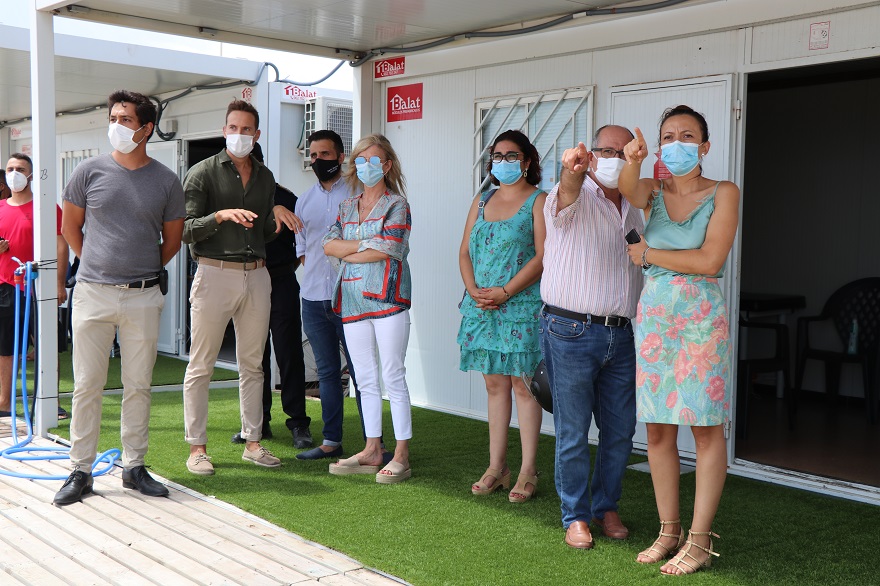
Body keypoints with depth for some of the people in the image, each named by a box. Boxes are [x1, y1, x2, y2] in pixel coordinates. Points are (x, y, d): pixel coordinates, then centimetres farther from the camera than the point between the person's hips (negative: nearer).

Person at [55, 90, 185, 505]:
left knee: (138, 385, 7)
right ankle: (81, 470, 12)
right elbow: (70, 228, 13)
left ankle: (134, 467, 18)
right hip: (93, 294, 0)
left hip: (143, 298, 1)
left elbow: (172, 240, 14)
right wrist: (97, 264, 12)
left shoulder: (166, 181, 2)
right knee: (87, 385, 3)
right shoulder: (90, 172, 1)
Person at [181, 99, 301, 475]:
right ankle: (197, 447, 7)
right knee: (201, 366, -1)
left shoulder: (265, 177, 16)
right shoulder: (203, 172, -1)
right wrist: (221, 215, -21)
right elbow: (186, 231, -7)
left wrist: (277, 215, 2)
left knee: (252, 365, 9)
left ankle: (252, 442, 18)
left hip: (257, 275, 5)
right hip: (215, 273, -5)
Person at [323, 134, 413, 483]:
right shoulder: (347, 207, 18)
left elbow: (387, 249, -12)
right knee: (365, 378, 9)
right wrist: (366, 244, -7)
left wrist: (346, 252, -1)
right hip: (352, 301, 6)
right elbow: (328, 245, 6)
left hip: (386, 297, -6)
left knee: (393, 376, -5)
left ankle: (401, 455, 0)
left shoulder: (396, 204, 1)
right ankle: (372, 451, 16)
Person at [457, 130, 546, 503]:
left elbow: (543, 256, -11)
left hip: (521, 306, -6)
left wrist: (504, 293, -17)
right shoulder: (482, 201, 16)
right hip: (482, 306, 6)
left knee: (522, 386, -3)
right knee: (495, 385, 10)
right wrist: (474, 290, -5)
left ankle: (528, 471, 5)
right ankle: (496, 467, 17)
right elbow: (465, 251, 13)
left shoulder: (538, 201, -2)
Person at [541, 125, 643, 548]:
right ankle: (575, 515, 17)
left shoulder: (632, 211, 16)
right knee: (573, 433, 1)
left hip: (621, 336, 6)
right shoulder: (574, 198, -4)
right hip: (570, 333, -6)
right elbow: (567, 193, -30)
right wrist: (572, 170, -54)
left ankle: (606, 507, 28)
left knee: (620, 432, 10)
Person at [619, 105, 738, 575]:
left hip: (701, 319, -4)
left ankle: (700, 540, 6)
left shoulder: (723, 194, -1)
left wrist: (647, 253, -6)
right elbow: (628, 191, -16)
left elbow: (710, 260, -12)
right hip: (653, 316, 4)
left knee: (705, 428, -1)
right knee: (658, 429, 6)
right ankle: (668, 531, 18)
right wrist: (632, 162, -37)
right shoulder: (653, 191, 9)